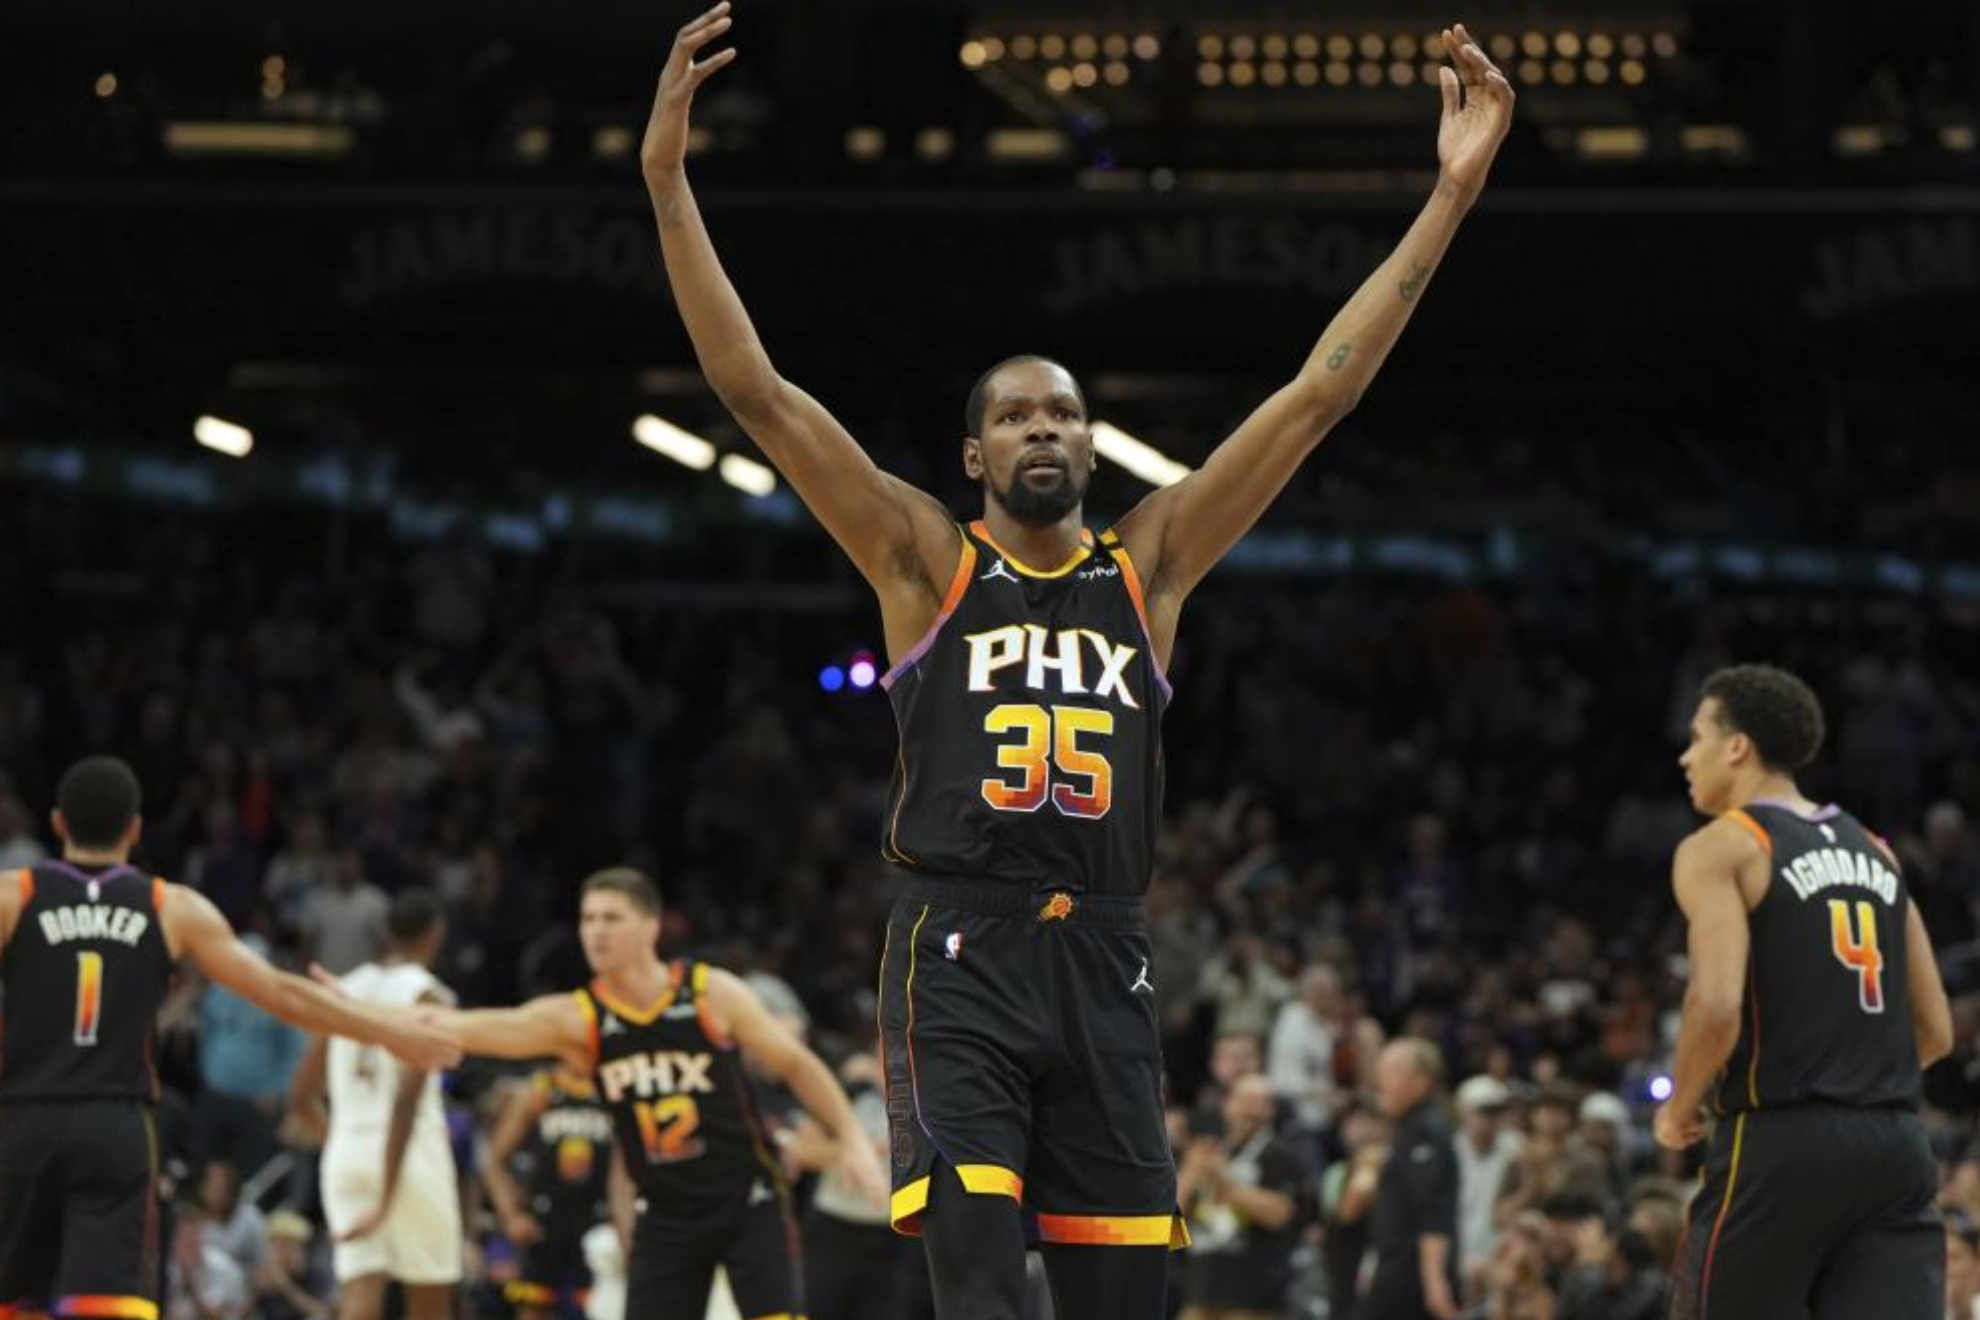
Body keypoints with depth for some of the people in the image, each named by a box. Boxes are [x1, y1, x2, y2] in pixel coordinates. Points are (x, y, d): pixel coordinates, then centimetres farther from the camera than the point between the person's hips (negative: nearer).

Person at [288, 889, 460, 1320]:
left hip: (347, 1152, 4)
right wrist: (388, 1196, -21)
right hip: (410, 1156, -4)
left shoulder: (346, 990, 11)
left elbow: (301, 1095, 15)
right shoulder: (427, 996, -6)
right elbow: (408, 1094, -18)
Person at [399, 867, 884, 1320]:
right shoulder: (576, 1020, -8)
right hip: (666, 1217, 2)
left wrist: (852, 1139, -7)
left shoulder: (713, 995, -10)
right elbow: (491, 1029, -24)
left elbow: (796, 1064, 1)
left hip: (749, 1203, -2)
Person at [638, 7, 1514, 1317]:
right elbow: (752, 384, -1)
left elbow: (1322, 391, 10)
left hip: (1104, 964, 3)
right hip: (960, 955, -3)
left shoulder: (1150, 564, 14)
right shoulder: (922, 558, 7)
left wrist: (1452, 194, 5)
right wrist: (668, 179, -10)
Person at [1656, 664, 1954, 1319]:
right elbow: (1934, 1032, 17)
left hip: (1779, 1143, -5)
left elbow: (1717, 1006, -17)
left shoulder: (1721, 849, -3)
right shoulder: (1874, 852, 18)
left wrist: (1679, 1110, -1)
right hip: (1895, 1144, 5)